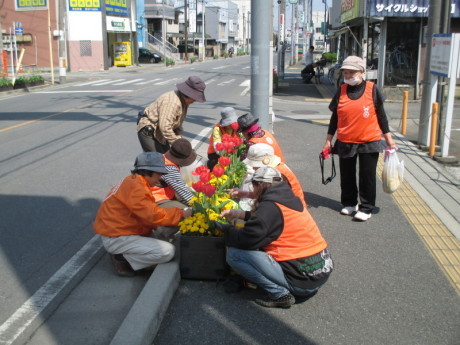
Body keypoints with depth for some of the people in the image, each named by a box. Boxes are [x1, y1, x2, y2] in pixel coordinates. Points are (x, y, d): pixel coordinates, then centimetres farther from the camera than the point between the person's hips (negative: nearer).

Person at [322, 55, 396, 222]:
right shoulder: (341, 91, 3)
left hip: (369, 141, -2)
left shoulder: (372, 89, -3)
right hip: (345, 142, 3)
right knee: (347, 175, 12)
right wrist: (328, 140, 8)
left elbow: (381, 115, 4)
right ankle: (349, 203, 29)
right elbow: (335, 117, 8)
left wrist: (388, 138, 4)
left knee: (367, 176, 4)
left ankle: (366, 208, 15)